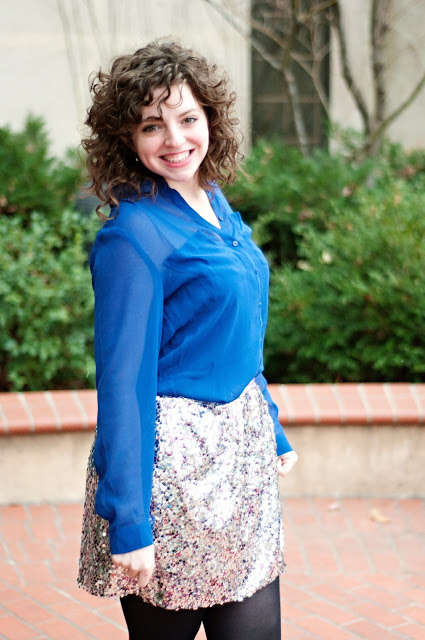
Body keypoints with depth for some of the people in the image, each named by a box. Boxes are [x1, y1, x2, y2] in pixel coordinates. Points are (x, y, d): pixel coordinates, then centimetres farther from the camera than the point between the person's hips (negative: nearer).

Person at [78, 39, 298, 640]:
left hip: (243, 448, 7)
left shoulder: (214, 203, 8)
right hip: (171, 459, -7)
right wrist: (127, 523, -19)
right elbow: (123, 382, -18)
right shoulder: (133, 234, -17)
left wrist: (273, 431, 21)